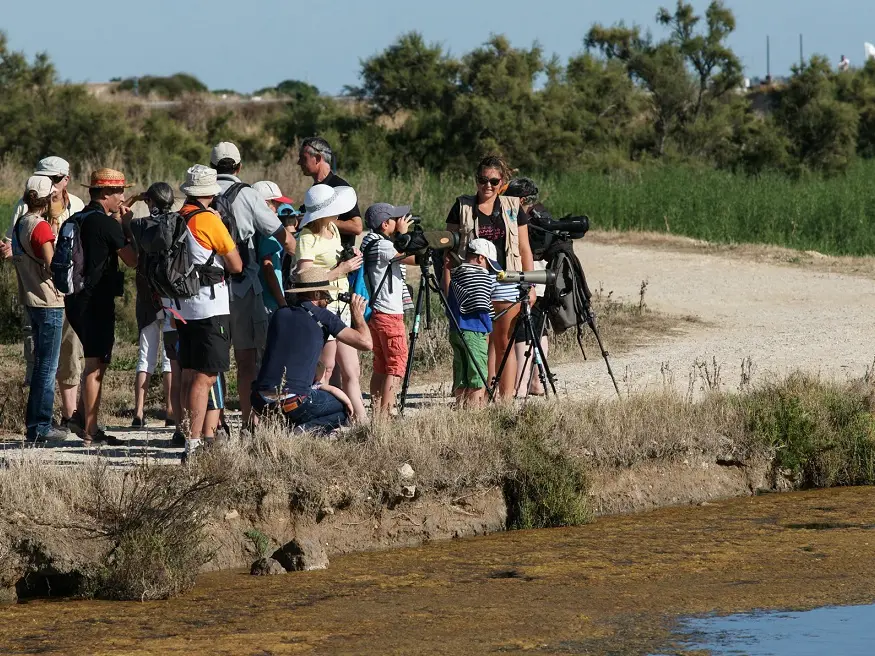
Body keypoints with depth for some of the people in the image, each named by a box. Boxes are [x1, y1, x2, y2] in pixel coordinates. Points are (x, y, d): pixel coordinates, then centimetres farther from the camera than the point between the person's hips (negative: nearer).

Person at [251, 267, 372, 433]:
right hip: (294, 400, -6)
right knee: (345, 408, 19)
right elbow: (365, 343, -2)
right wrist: (358, 315, 19)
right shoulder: (323, 317, 0)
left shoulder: (279, 314, 15)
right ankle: (306, 430, -7)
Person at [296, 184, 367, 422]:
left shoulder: (333, 229, 12)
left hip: (342, 303, 9)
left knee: (351, 371, 6)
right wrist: (341, 270, -18)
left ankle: (361, 418, 6)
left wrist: (349, 260, 5)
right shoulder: (307, 237, -15)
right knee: (325, 368, -8)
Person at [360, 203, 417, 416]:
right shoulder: (382, 246, -17)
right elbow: (415, 258, -18)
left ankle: (376, 412, 12)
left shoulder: (371, 242, 11)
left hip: (375, 313, 10)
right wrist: (403, 234, -8)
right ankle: (385, 414, -14)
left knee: (381, 366, 12)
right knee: (396, 366, -8)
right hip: (389, 314, -10)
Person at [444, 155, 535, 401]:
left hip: (507, 285, 1)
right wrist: (448, 285, -2)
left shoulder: (513, 208, 10)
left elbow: (524, 249, 11)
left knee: (505, 343, 2)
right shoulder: (463, 207, 6)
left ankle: (506, 397, 4)